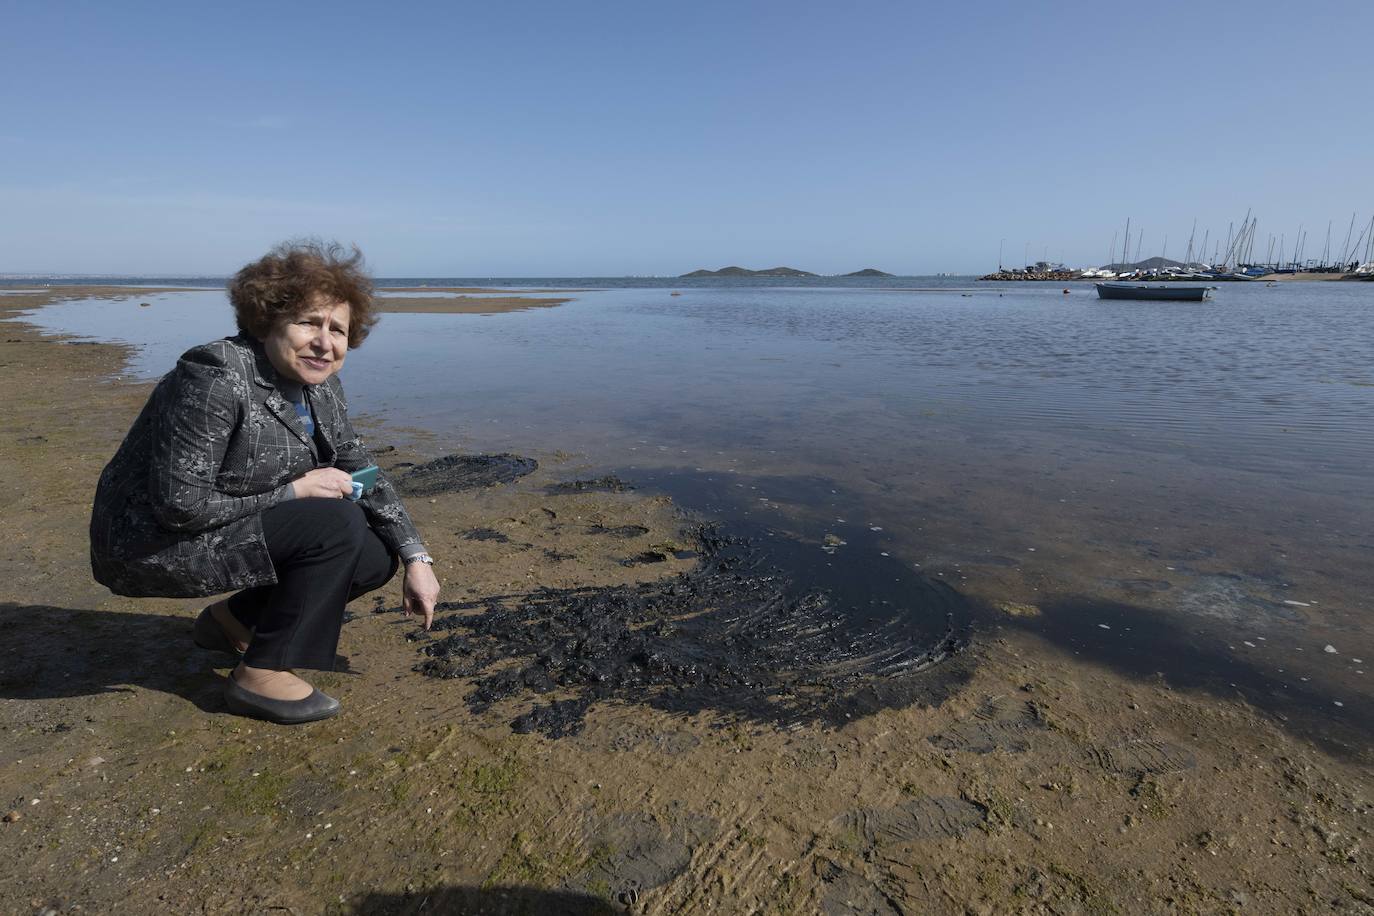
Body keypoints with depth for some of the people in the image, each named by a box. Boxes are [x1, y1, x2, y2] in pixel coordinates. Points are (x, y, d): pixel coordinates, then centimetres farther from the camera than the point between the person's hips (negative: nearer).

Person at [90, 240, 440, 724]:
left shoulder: (318, 383, -3)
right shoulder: (216, 378, -27)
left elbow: (361, 472, 2)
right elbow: (178, 506, -27)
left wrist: (416, 559, -4)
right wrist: (295, 490, -21)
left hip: (235, 528, 8)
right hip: (155, 544, -8)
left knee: (375, 557, -1)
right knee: (337, 525, -25)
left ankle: (232, 620, 17)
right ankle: (262, 675, -8)